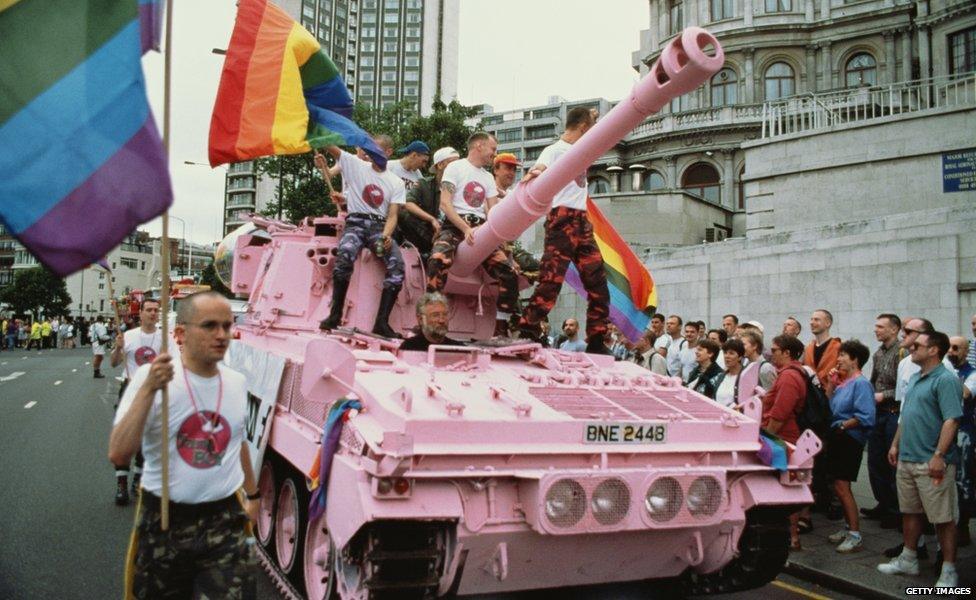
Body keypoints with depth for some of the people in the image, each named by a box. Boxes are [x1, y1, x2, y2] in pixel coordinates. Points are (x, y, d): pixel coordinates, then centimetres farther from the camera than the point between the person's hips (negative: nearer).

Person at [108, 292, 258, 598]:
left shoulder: (237, 382, 3)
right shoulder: (151, 376, -11)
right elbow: (118, 455, -20)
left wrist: (252, 495, 25)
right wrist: (149, 389, -27)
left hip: (224, 520, 3)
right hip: (164, 523, -2)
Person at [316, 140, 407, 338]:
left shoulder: (396, 183, 14)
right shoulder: (354, 165, 13)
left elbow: (392, 215, 4)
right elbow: (330, 146, 5)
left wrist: (386, 235, -15)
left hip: (380, 227, 2)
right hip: (355, 223, -1)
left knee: (397, 265, -27)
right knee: (344, 256, -35)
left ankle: (382, 322, -29)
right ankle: (335, 314, -27)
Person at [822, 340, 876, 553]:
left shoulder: (861, 383, -13)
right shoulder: (842, 383, 13)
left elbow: (865, 417, -22)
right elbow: (828, 408, 12)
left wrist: (842, 426, -15)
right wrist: (830, 385, 7)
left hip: (850, 440, -9)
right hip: (836, 439, 9)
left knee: (842, 487, -9)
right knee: (838, 487, 15)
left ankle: (855, 536, -3)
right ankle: (849, 528, 28)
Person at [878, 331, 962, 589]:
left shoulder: (946, 380, -14)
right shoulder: (915, 378, 14)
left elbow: (951, 420, -21)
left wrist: (939, 456, -25)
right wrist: (895, 445, 18)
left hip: (931, 462, -9)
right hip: (906, 459, 9)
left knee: (943, 518, 1)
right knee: (909, 511, 17)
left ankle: (949, 571, 11)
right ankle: (908, 560, 30)